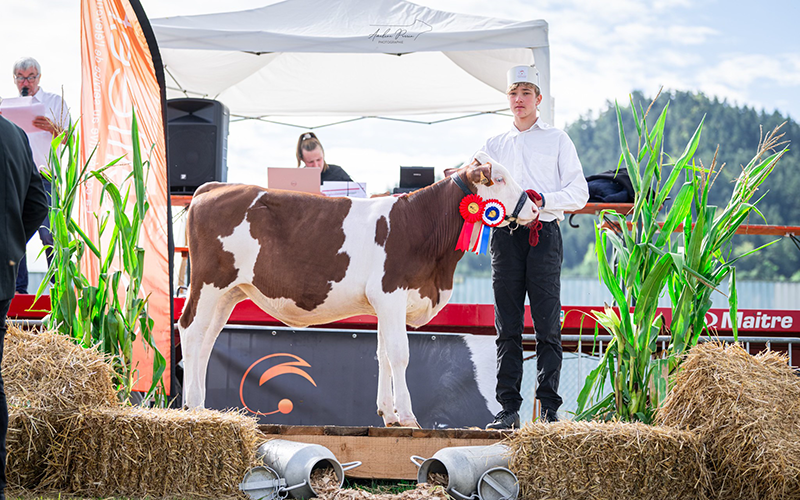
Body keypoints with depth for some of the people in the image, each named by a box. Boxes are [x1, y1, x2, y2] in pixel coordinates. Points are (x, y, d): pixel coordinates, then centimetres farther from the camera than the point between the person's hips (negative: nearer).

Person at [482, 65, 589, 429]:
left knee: (547, 326, -7)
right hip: (506, 235, 3)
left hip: (544, 235, -3)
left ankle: (549, 409, -7)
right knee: (507, 327, 0)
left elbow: (579, 193, 6)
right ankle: (508, 409, 1)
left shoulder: (557, 140, 13)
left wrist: (545, 200, -11)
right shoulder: (494, 146, 22)